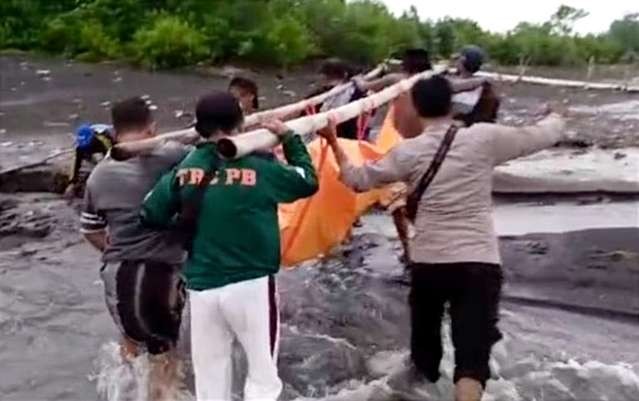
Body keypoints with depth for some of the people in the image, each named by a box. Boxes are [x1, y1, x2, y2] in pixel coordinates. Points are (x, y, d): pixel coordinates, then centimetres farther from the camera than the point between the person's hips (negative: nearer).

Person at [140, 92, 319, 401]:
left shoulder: (184, 170, -1)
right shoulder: (260, 168, -9)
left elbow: (151, 215, 3)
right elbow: (308, 181, 5)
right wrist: (289, 138, 17)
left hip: (201, 287, 4)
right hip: (251, 285, -3)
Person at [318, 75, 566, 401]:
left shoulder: (408, 152, 0)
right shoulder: (484, 138, -3)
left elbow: (358, 180, 10)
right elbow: (542, 136, 9)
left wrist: (333, 142, 23)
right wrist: (556, 119, 33)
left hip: (428, 260, 3)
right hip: (479, 261, -2)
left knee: (425, 324, 31)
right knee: (472, 356, -3)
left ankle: (424, 370, 59)